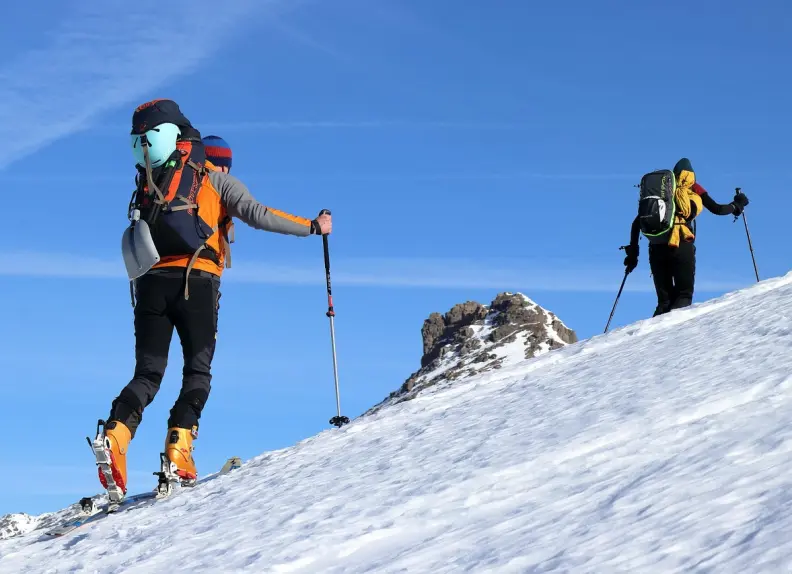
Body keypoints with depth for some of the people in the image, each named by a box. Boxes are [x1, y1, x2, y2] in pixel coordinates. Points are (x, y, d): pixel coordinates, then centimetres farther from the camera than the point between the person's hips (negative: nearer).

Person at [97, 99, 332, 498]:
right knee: (198, 371, 4)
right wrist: (312, 226, 6)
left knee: (148, 372, 6)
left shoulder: (147, 185, 25)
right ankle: (179, 445, -15)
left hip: (150, 282, 4)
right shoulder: (216, 181, 11)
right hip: (196, 281, -3)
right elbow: (257, 215, 0)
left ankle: (116, 434, -19)